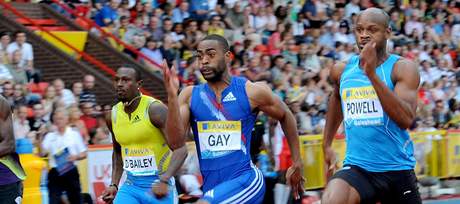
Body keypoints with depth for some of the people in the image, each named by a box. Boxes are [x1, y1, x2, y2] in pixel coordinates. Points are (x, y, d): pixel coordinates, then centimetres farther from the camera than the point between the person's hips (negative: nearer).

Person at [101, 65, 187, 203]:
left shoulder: (155, 109, -14)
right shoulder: (112, 115, 5)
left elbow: (180, 149, -20)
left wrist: (164, 181, -33)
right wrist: (114, 185, 12)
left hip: (158, 186, -5)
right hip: (131, 186, 5)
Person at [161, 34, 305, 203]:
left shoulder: (251, 92, -5)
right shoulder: (190, 95, 3)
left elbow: (285, 116, 12)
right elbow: (176, 142, -9)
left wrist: (297, 163, 15)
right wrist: (172, 96, -20)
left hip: (245, 179, -5)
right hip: (212, 186, 5)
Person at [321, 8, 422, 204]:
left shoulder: (403, 68, -8)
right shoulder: (342, 70, 5)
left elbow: (406, 119, -24)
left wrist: (372, 74, -29)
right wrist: (327, 144, 29)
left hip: (398, 169, -2)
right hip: (356, 167, 2)